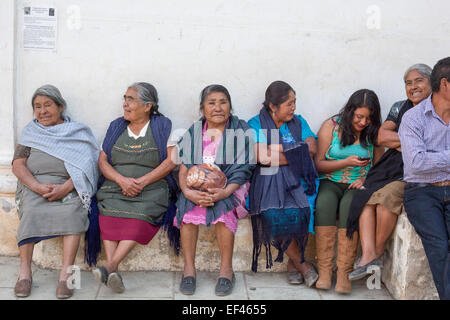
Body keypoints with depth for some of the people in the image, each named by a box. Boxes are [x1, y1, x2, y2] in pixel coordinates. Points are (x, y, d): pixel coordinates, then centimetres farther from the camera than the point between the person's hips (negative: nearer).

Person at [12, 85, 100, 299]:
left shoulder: (78, 132, 13)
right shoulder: (30, 132, 19)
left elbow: (84, 167, 1)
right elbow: (18, 165, 7)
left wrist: (65, 188, -17)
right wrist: (38, 187, -13)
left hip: (68, 187, -1)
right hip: (34, 186, 2)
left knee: (73, 211, -34)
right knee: (31, 211, -31)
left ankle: (65, 275, -35)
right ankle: (25, 273, -29)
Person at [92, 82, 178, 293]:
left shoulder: (162, 125, 10)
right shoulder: (116, 126, 19)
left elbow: (171, 161, -1)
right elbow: (102, 161, 12)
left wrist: (142, 181, -12)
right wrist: (122, 180, -9)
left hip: (152, 188, -2)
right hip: (116, 186, 3)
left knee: (142, 213, -35)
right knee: (108, 212, -30)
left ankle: (110, 266, -41)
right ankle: (113, 274, -39)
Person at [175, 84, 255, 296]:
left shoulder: (240, 131, 3)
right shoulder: (193, 133, 11)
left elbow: (241, 170, -7)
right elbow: (184, 169, 1)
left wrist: (224, 192, -26)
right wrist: (188, 191, -22)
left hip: (230, 187, -2)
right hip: (197, 187, 2)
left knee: (222, 205, -33)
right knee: (188, 204, -29)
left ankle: (226, 269, -24)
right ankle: (188, 268, -23)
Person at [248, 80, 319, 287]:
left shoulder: (299, 122, 18)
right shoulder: (256, 124, 6)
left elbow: (311, 148, 2)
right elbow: (262, 157, -10)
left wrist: (278, 149, -5)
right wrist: (295, 151, -4)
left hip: (298, 178, 3)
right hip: (268, 179, -2)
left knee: (297, 212, -29)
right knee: (273, 215, -31)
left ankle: (293, 263, -9)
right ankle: (302, 264, -13)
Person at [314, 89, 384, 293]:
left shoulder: (373, 132, 7)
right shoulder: (331, 126, 2)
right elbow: (318, 164, 1)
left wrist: (365, 179, -7)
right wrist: (346, 163, -12)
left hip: (358, 185, 1)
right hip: (330, 182, 0)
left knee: (350, 205, -34)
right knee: (325, 203, -35)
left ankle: (344, 273, -33)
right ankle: (324, 272, -33)